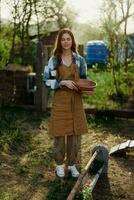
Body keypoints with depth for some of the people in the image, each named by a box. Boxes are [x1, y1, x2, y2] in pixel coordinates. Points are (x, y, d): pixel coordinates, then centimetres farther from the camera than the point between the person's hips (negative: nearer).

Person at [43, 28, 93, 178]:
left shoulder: (79, 60, 5)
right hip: (60, 100, -2)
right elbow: (46, 80, -3)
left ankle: (72, 164, 21)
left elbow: (83, 79, 13)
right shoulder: (53, 60, -2)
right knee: (60, 132, 2)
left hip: (76, 100, 2)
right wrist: (63, 82, -17)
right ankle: (59, 164, 19)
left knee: (75, 133, 5)